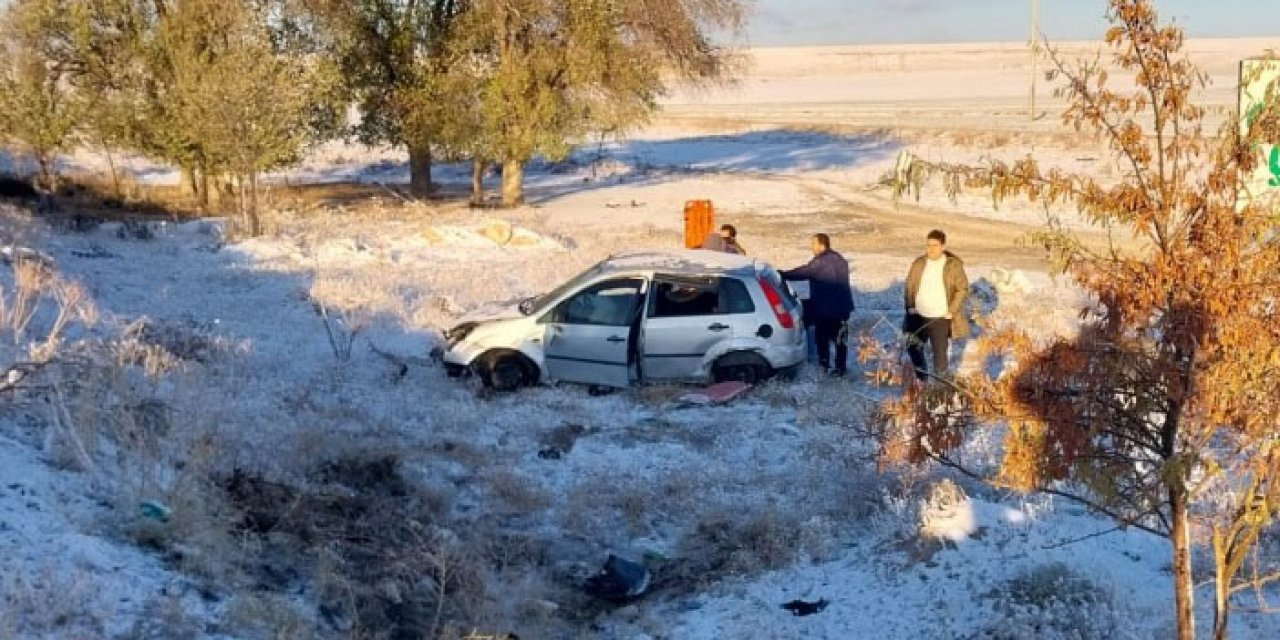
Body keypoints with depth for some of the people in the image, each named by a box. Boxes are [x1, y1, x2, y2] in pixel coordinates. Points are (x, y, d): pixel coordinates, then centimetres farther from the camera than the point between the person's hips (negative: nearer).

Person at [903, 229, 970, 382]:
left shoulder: (953, 265, -7)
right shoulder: (918, 264, 4)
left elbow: (963, 289, -5)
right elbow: (909, 286, 12)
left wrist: (952, 311, -12)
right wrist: (910, 306, 1)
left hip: (940, 318, -5)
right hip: (918, 316, 5)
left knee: (939, 353, -2)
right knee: (913, 348, 16)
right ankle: (922, 379, 35)